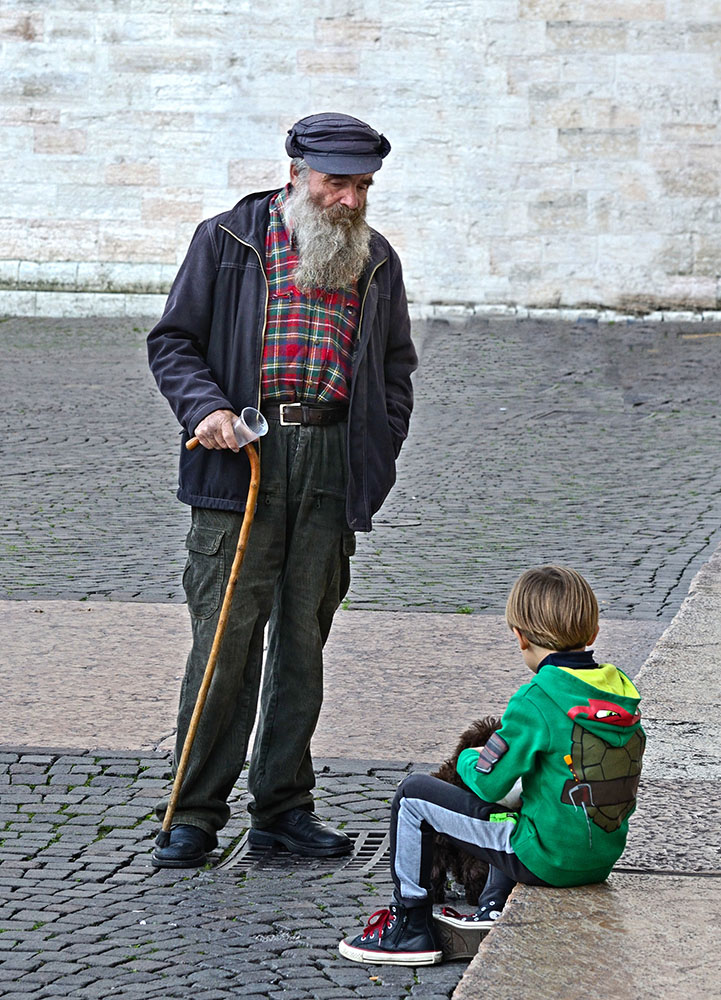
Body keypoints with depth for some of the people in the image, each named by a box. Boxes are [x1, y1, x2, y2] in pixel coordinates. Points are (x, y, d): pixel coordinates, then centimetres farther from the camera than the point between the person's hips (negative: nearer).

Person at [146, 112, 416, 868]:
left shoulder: (377, 261, 15)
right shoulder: (227, 240, 5)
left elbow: (395, 366, 23)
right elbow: (172, 340, 7)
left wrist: (379, 454, 9)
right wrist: (203, 407, -11)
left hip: (334, 466, 3)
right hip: (242, 459, -3)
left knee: (303, 638, 7)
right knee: (225, 638, -6)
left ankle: (283, 805, 16)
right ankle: (195, 813, 2)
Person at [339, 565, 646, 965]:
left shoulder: (536, 700, -19)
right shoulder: (622, 691, 3)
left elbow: (488, 783, -15)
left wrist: (467, 758, 8)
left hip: (547, 859, -8)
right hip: (604, 856, 8)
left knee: (412, 794, 3)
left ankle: (411, 928, 12)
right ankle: (494, 909, 33)